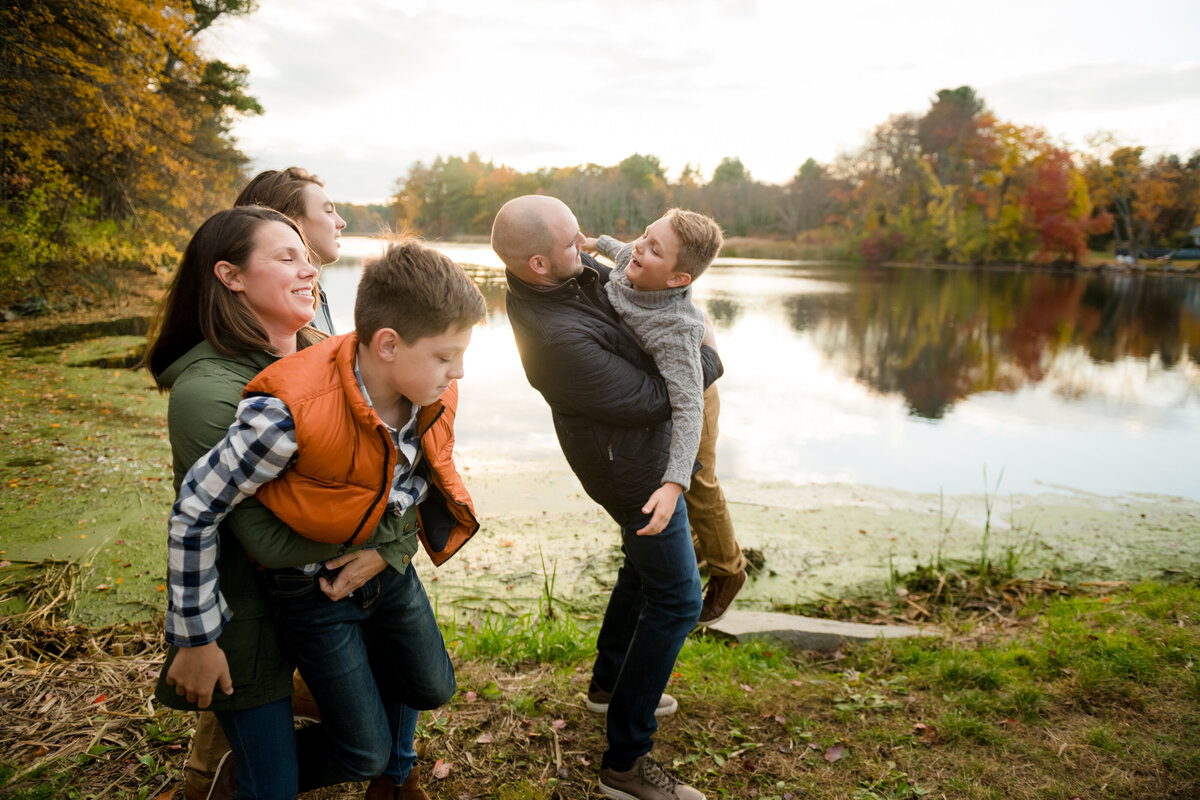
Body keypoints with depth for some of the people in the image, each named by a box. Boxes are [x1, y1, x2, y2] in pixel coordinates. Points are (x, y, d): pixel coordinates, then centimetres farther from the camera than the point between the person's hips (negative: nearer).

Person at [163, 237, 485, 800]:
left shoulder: (432, 394, -16)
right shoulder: (290, 413, -35)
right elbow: (194, 510, -24)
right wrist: (196, 641, -16)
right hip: (315, 584, -6)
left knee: (432, 689, 20)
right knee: (366, 752, 2)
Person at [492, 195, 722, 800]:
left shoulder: (568, 271, -8)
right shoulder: (558, 338, -36)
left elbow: (615, 276, 16)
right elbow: (652, 399, -24)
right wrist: (708, 357, -8)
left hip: (640, 449, 10)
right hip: (636, 466, -10)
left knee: (643, 565, 27)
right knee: (675, 599, 0)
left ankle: (609, 682, 47)